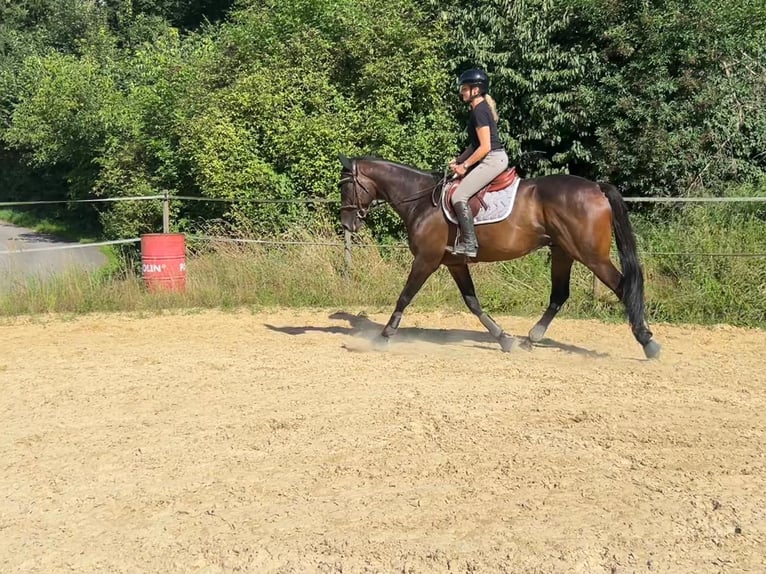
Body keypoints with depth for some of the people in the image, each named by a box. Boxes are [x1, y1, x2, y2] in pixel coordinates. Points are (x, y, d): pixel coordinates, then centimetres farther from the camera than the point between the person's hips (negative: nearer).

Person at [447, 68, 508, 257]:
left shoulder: (479, 111, -16)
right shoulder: (481, 109, 16)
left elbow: (485, 147, -20)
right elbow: (475, 144, 21)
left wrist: (465, 165, -13)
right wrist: (458, 160, 11)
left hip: (493, 160, -11)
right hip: (493, 159, 11)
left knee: (459, 196, -18)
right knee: (456, 184, 18)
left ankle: (469, 245, -16)